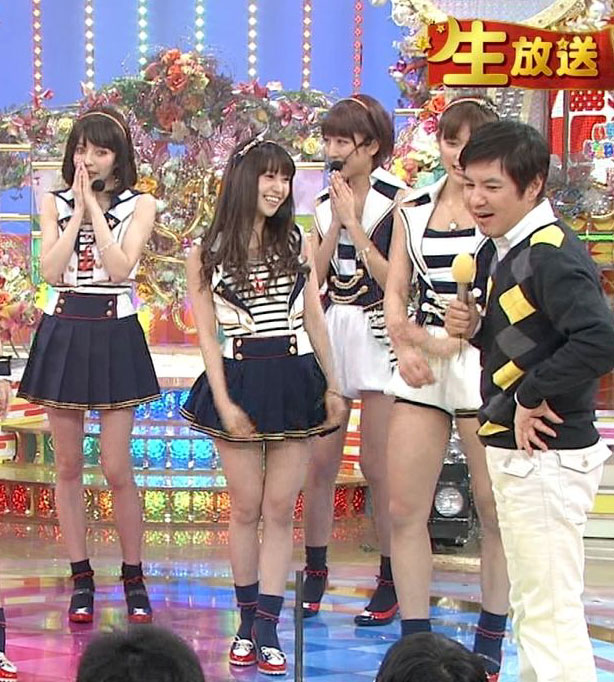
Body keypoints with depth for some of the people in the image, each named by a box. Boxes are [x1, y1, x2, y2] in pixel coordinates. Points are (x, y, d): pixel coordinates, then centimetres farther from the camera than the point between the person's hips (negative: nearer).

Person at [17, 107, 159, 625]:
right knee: (68, 465, 5)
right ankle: (81, 578, 15)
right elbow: (51, 271, -7)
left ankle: (134, 578, 10)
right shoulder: (55, 204, 7)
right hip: (62, 334, 3)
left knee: (116, 468, -4)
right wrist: (78, 209, -8)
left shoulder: (140, 206, 1)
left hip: (114, 335, -2)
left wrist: (94, 207, -12)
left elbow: (120, 266, -15)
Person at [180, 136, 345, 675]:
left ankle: (267, 629, 4)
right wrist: (224, 403, -8)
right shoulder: (206, 255, 0)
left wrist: (332, 386, 6)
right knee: (246, 509, 5)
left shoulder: (298, 243, 7)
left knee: (280, 509, 1)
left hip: (295, 381, 2)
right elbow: (207, 335, -1)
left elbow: (314, 319, 9)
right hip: (239, 382, -1)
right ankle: (248, 621, 19)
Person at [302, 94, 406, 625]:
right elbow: (314, 277, 4)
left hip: (377, 336, -5)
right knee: (319, 460, 4)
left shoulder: (396, 202, -7)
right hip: (330, 332, 5)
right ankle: (315, 573, 15)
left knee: (377, 465, -1)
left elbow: (394, 279, -14)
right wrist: (334, 225, -7)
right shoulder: (326, 202, 10)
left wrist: (353, 223, -13)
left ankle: (391, 581, 10)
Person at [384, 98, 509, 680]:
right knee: (404, 508, 2)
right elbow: (395, 292, 12)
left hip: (483, 363, -4)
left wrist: (448, 340, -17)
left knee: (494, 510, 0)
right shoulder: (413, 211, 14)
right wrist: (404, 345, -6)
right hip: (422, 367, 5)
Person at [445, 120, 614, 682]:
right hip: (520, 453, 11)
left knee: (552, 618, -8)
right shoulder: (515, 250, 12)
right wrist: (477, 329, 2)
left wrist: (532, 397, -24)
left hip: (544, 457, -11)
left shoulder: (552, 254, -20)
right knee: (532, 607, 20)